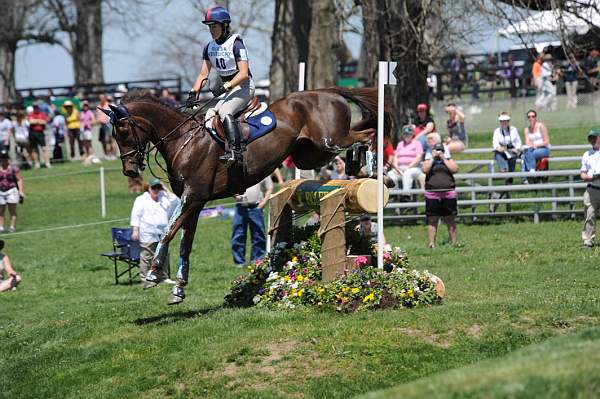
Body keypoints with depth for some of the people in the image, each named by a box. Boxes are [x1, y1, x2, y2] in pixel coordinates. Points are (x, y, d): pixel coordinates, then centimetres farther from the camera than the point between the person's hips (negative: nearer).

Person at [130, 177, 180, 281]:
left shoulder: (164, 199, 18)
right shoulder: (141, 200, 2)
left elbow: (176, 203, 7)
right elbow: (135, 216, -2)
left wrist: (166, 191, 5)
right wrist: (135, 231, -10)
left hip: (162, 235, 6)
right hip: (148, 236, -6)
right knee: (147, 257, -7)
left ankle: (162, 277, 16)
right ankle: (145, 278, -5)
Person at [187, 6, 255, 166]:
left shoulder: (236, 43, -14)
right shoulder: (209, 47, 8)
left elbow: (243, 73, -20)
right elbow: (203, 74, 7)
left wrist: (225, 87, -29)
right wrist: (193, 92, -8)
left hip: (243, 86, -8)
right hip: (226, 88, 8)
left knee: (225, 112, -28)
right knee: (209, 115, -8)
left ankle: (235, 151, -35)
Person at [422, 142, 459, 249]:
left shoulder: (448, 160, 11)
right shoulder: (429, 160, 10)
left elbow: (455, 169, -5)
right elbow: (425, 170, -8)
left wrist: (444, 159, -4)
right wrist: (432, 158, -5)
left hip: (448, 193, 0)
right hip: (432, 194, 0)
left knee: (450, 220, 4)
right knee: (432, 220, -1)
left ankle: (454, 242, 9)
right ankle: (431, 243, 0)